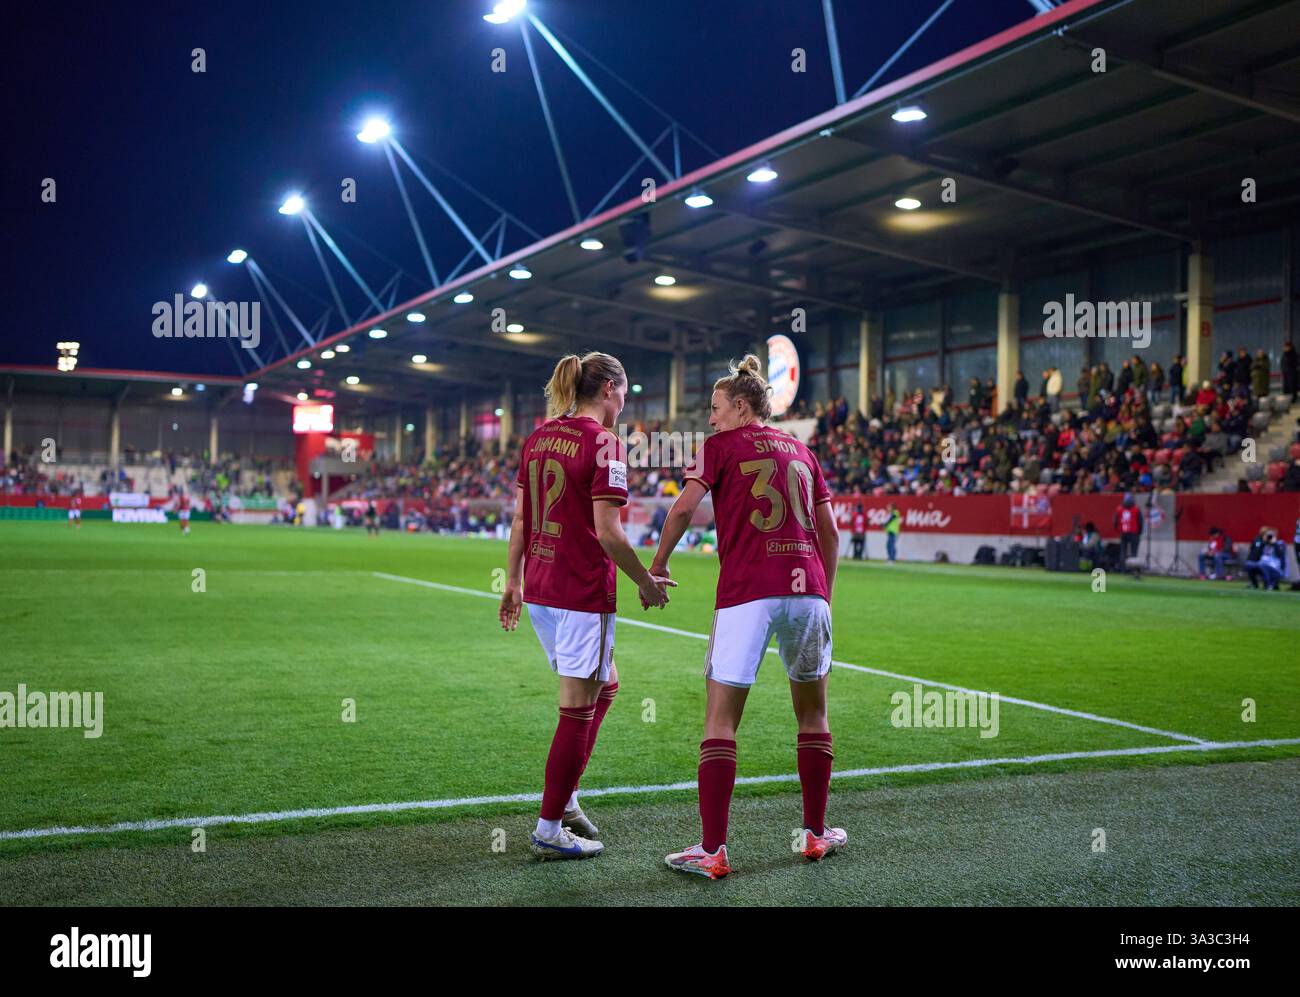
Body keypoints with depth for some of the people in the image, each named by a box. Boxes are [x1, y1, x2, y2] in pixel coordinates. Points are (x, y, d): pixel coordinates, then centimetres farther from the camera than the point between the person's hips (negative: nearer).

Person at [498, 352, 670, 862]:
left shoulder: (539, 435, 9)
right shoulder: (603, 443, -13)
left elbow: (519, 518, 11)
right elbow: (608, 532, -17)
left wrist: (513, 580, 18)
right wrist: (646, 582, -5)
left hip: (539, 590, 8)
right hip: (583, 593, -8)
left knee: (604, 685, 24)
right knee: (578, 710, 3)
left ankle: (564, 796, 25)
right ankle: (549, 831, 11)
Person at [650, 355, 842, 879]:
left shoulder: (721, 444, 5)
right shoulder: (800, 449, 19)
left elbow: (684, 507, -7)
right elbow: (829, 531, 17)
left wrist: (657, 564, 5)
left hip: (746, 592, -5)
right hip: (806, 588, 5)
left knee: (720, 721, 0)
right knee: (812, 714, 17)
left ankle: (712, 851, -1)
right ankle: (816, 834, 26)